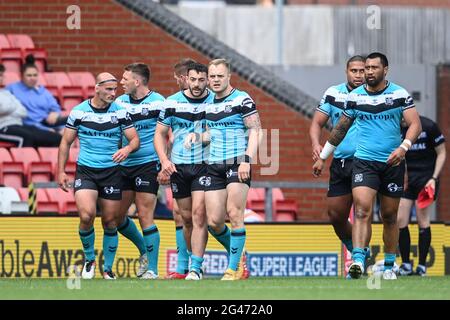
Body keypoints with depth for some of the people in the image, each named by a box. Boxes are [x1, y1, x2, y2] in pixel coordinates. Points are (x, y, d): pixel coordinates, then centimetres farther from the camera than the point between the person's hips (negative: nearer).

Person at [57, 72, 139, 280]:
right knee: (87, 216, -19)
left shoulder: (120, 112, -1)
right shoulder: (78, 112, -2)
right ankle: (89, 259, 5)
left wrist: (127, 149, -24)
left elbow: (135, 139, 0)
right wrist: (61, 171, 1)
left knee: (110, 221, 4)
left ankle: (108, 269, 19)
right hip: (85, 171, -1)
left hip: (111, 172, 1)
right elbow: (66, 142, 6)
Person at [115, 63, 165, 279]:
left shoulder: (157, 102, -9)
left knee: (145, 216, -9)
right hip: (124, 165, 7)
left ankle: (152, 269, -3)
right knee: (117, 216, 8)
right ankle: (144, 251, 31)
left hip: (148, 164, -7)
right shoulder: (120, 102, 8)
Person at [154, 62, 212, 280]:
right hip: (178, 165, 2)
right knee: (186, 217, 8)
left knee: (199, 213, -14)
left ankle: (196, 268, -14)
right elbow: (160, 133, 6)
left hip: (205, 164, -2)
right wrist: (164, 160, -7)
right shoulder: (172, 103, 0)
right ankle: (194, 261, 24)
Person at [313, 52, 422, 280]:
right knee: (362, 210, -18)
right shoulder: (355, 97, 5)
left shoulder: (400, 95, -1)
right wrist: (322, 157, 18)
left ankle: (389, 266, 19)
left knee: (389, 216, 8)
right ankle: (358, 261, -29)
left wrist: (403, 147, -24)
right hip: (364, 161, 0)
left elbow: (415, 124, -6)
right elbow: (341, 128, 15)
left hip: (392, 162, 0)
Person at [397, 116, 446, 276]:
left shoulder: (428, 126, -11)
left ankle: (422, 266, 1)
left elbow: (441, 153, -2)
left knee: (423, 222, -6)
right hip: (405, 179, 4)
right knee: (400, 220, -4)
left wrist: (434, 178, -10)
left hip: (425, 177, -4)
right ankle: (406, 264, 7)